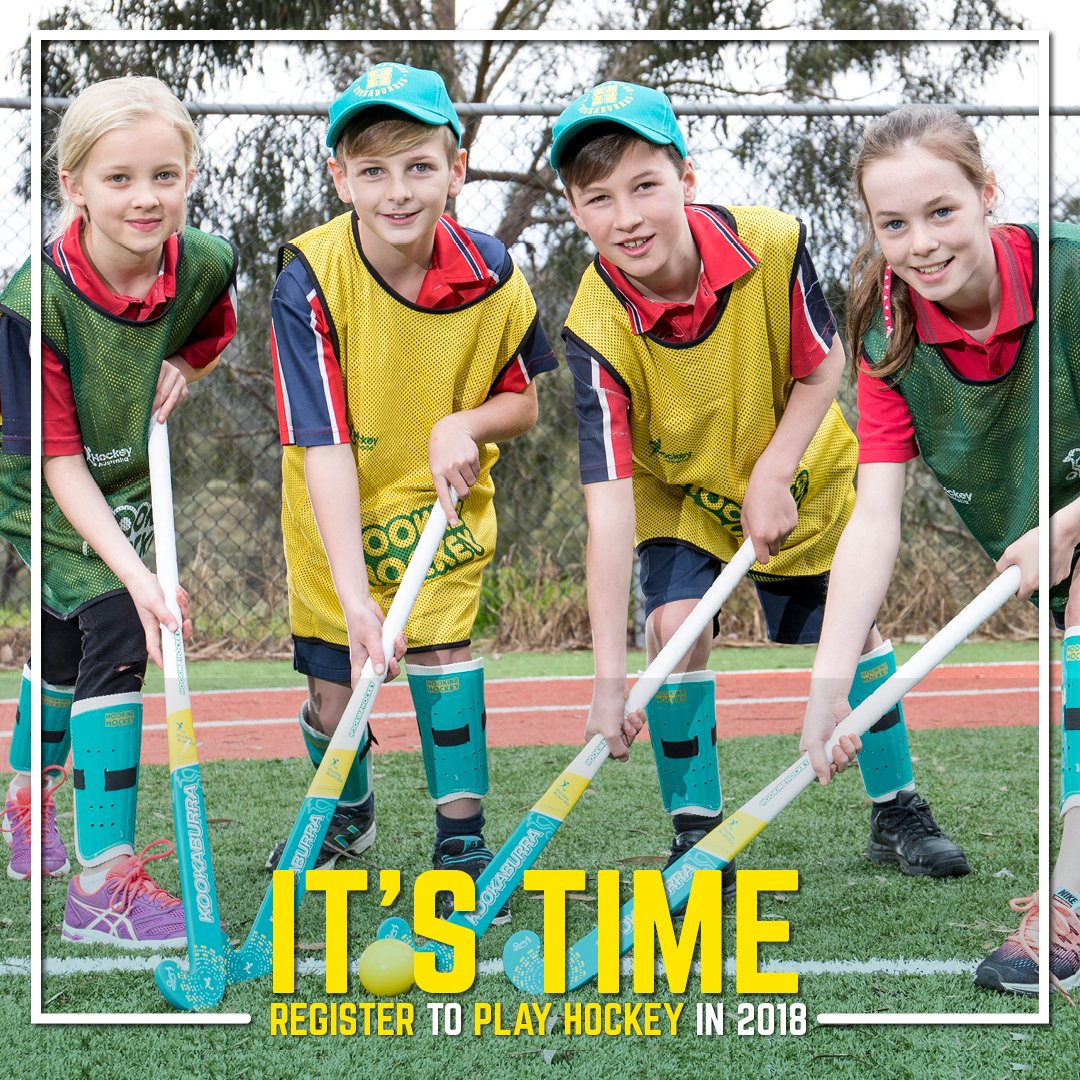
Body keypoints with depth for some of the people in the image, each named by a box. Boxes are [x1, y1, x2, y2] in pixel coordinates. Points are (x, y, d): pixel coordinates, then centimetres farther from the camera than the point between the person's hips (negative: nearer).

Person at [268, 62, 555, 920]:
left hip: (443, 499, 1)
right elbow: (324, 448, -29)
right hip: (336, 519, 0)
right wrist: (352, 592, -36)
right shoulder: (312, 280, -25)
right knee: (335, 691, 7)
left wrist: (467, 424, -22)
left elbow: (527, 401, 1)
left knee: (441, 641, -19)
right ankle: (348, 815, 39)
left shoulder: (490, 276, -17)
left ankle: (461, 840, -3)